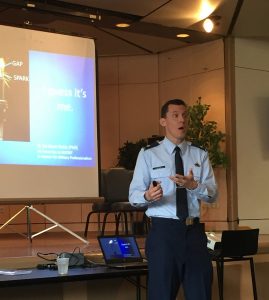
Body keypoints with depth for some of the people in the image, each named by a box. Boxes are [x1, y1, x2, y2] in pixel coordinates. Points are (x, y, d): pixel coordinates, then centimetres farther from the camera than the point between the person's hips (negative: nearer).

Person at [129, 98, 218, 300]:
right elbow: (133, 195, -4)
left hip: (194, 231, 3)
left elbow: (213, 195, 0)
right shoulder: (148, 154, 1)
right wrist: (147, 196, -27)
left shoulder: (200, 155, 9)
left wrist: (194, 185, -20)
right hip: (163, 231, -3)